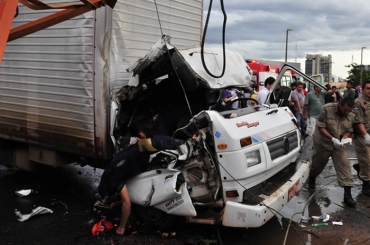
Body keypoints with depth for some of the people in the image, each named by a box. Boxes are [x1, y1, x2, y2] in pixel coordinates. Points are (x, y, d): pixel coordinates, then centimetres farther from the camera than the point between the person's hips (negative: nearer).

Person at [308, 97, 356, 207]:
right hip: (323, 142, -3)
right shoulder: (327, 109, -21)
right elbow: (321, 127, -18)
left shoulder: (351, 116, -7)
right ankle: (312, 177, 47)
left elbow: (349, 130, 6)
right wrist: (333, 139, -27)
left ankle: (347, 194, -6)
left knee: (344, 166, -8)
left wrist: (344, 138, -16)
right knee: (318, 164, 14)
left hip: (339, 144, 3)